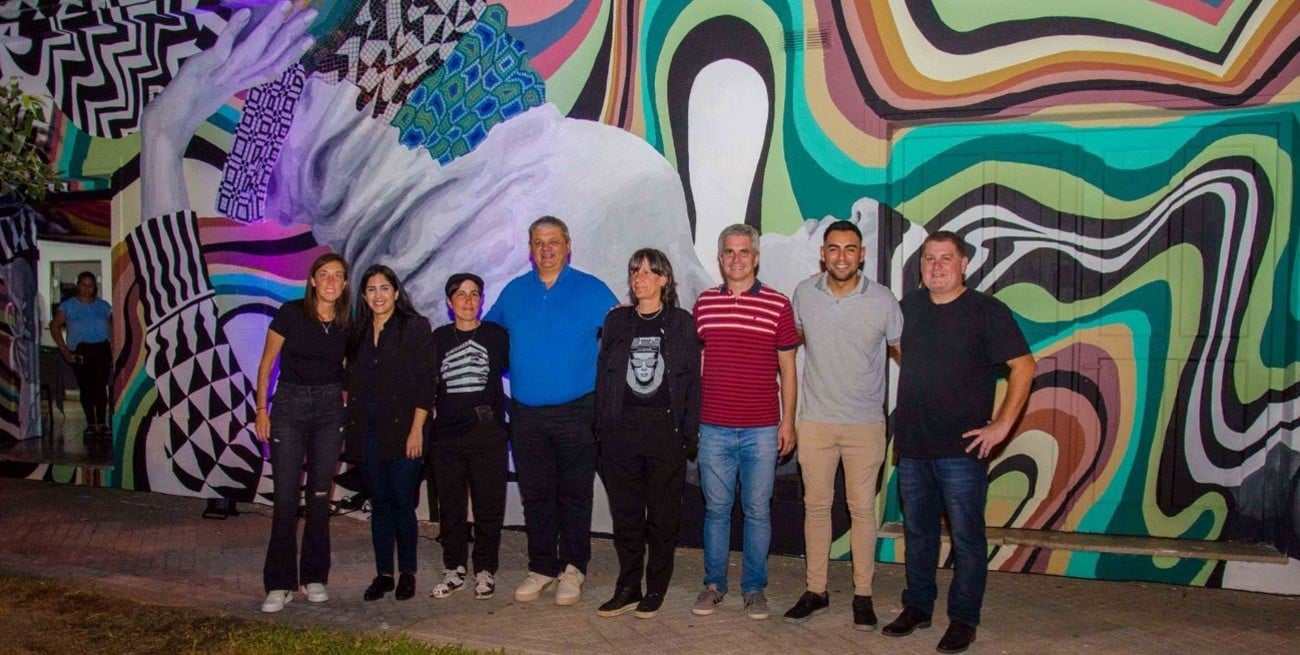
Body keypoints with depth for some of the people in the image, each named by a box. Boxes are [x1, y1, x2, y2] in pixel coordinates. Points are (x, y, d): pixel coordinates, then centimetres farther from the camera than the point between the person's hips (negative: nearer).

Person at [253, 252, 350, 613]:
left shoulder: (346, 324, 2)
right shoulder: (291, 313, -7)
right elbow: (266, 364, -2)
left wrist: (345, 395, 2)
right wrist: (262, 409, -7)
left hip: (330, 408, 3)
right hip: (289, 404, -3)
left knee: (320, 495, 7)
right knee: (285, 496, -5)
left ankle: (314, 577, 17)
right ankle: (279, 584, 3)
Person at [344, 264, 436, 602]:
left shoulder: (415, 327, -2)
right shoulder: (358, 332, 13)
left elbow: (425, 382, -6)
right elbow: (350, 382, 15)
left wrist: (417, 429, -12)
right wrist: (349, 428, 6)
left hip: (402, 429, -4)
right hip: (367, 431, 4)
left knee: (402, 502, -1)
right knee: (379, 504, 9)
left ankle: (407, 573, 12)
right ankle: (383, 574, 17)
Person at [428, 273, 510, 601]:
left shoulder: (496, 335, 3)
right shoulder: (439, 338, 10)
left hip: (488, 433, -2)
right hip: (447, 435, 2)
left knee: (488, 505, 1)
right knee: (450, 506, 7)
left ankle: (485, 570, 13)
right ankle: (454, 570, 18)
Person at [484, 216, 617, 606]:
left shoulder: (592, 290, 1)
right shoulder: (513, 292, 10)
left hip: (575, 412, -3)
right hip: (525, 414, 3)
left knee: (574, 494, 3)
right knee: (535, 494, 9)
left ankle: (572, 570, 15)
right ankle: (542, 568, 20)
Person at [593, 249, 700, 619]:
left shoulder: (681, 322, 3)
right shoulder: (617, 321, 9)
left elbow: (693, 380, 1)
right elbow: (602, 375, 9)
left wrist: (690, 434, -5)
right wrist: (601, 428, 2)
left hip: (666, 430, -2)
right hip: (621, 431, 2)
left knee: (663, 514, 5)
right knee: (625, 514, 7)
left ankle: (656, 589, 18)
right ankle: (628, 589, 18)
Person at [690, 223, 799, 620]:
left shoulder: (778, 305, 0)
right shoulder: (704, 303, 6)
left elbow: (787, 368, 3)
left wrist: (788, 422, 0)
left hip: (762, 430, -1)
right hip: (713, 428, 2)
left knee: (758, 511, 7)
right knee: (716, 509, 10)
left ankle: (754, 587, 21)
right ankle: (714, 584, 23)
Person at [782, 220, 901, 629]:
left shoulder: (883, 301, -8)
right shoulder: (804, 294, -2)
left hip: (866, 423, -2)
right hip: (815, 421, 2)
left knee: (862, 509, 6)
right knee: (816, 506, 9)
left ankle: (862, 595, 19)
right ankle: (815, 592, 22)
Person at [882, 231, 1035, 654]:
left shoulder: (987, 311, -6)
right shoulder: (909, 306, 8)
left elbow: (1024, 366, -8)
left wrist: (1002, 424, -13)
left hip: (961, 449, -5)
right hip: (912, 446, 5)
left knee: (966, 537, 3)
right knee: (917, 532, 15)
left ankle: (963, 619, 15)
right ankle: (917, 607, 28)